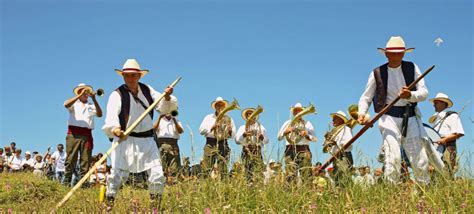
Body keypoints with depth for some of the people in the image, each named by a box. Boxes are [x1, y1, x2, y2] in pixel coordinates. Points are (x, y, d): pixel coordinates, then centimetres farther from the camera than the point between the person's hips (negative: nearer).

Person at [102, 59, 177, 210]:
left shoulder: (147, 90, 9)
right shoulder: (117, 94, -7)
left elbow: (163, 108, 10)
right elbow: (111, 115, -23)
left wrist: (167, 97, -12)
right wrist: (115, 129, -44)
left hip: (147, 140, 4)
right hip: (125, 140, -4)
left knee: (157, 175, 1)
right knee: (118, 174, -11)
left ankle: (155, 208, 15)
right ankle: (108, 207, 0)